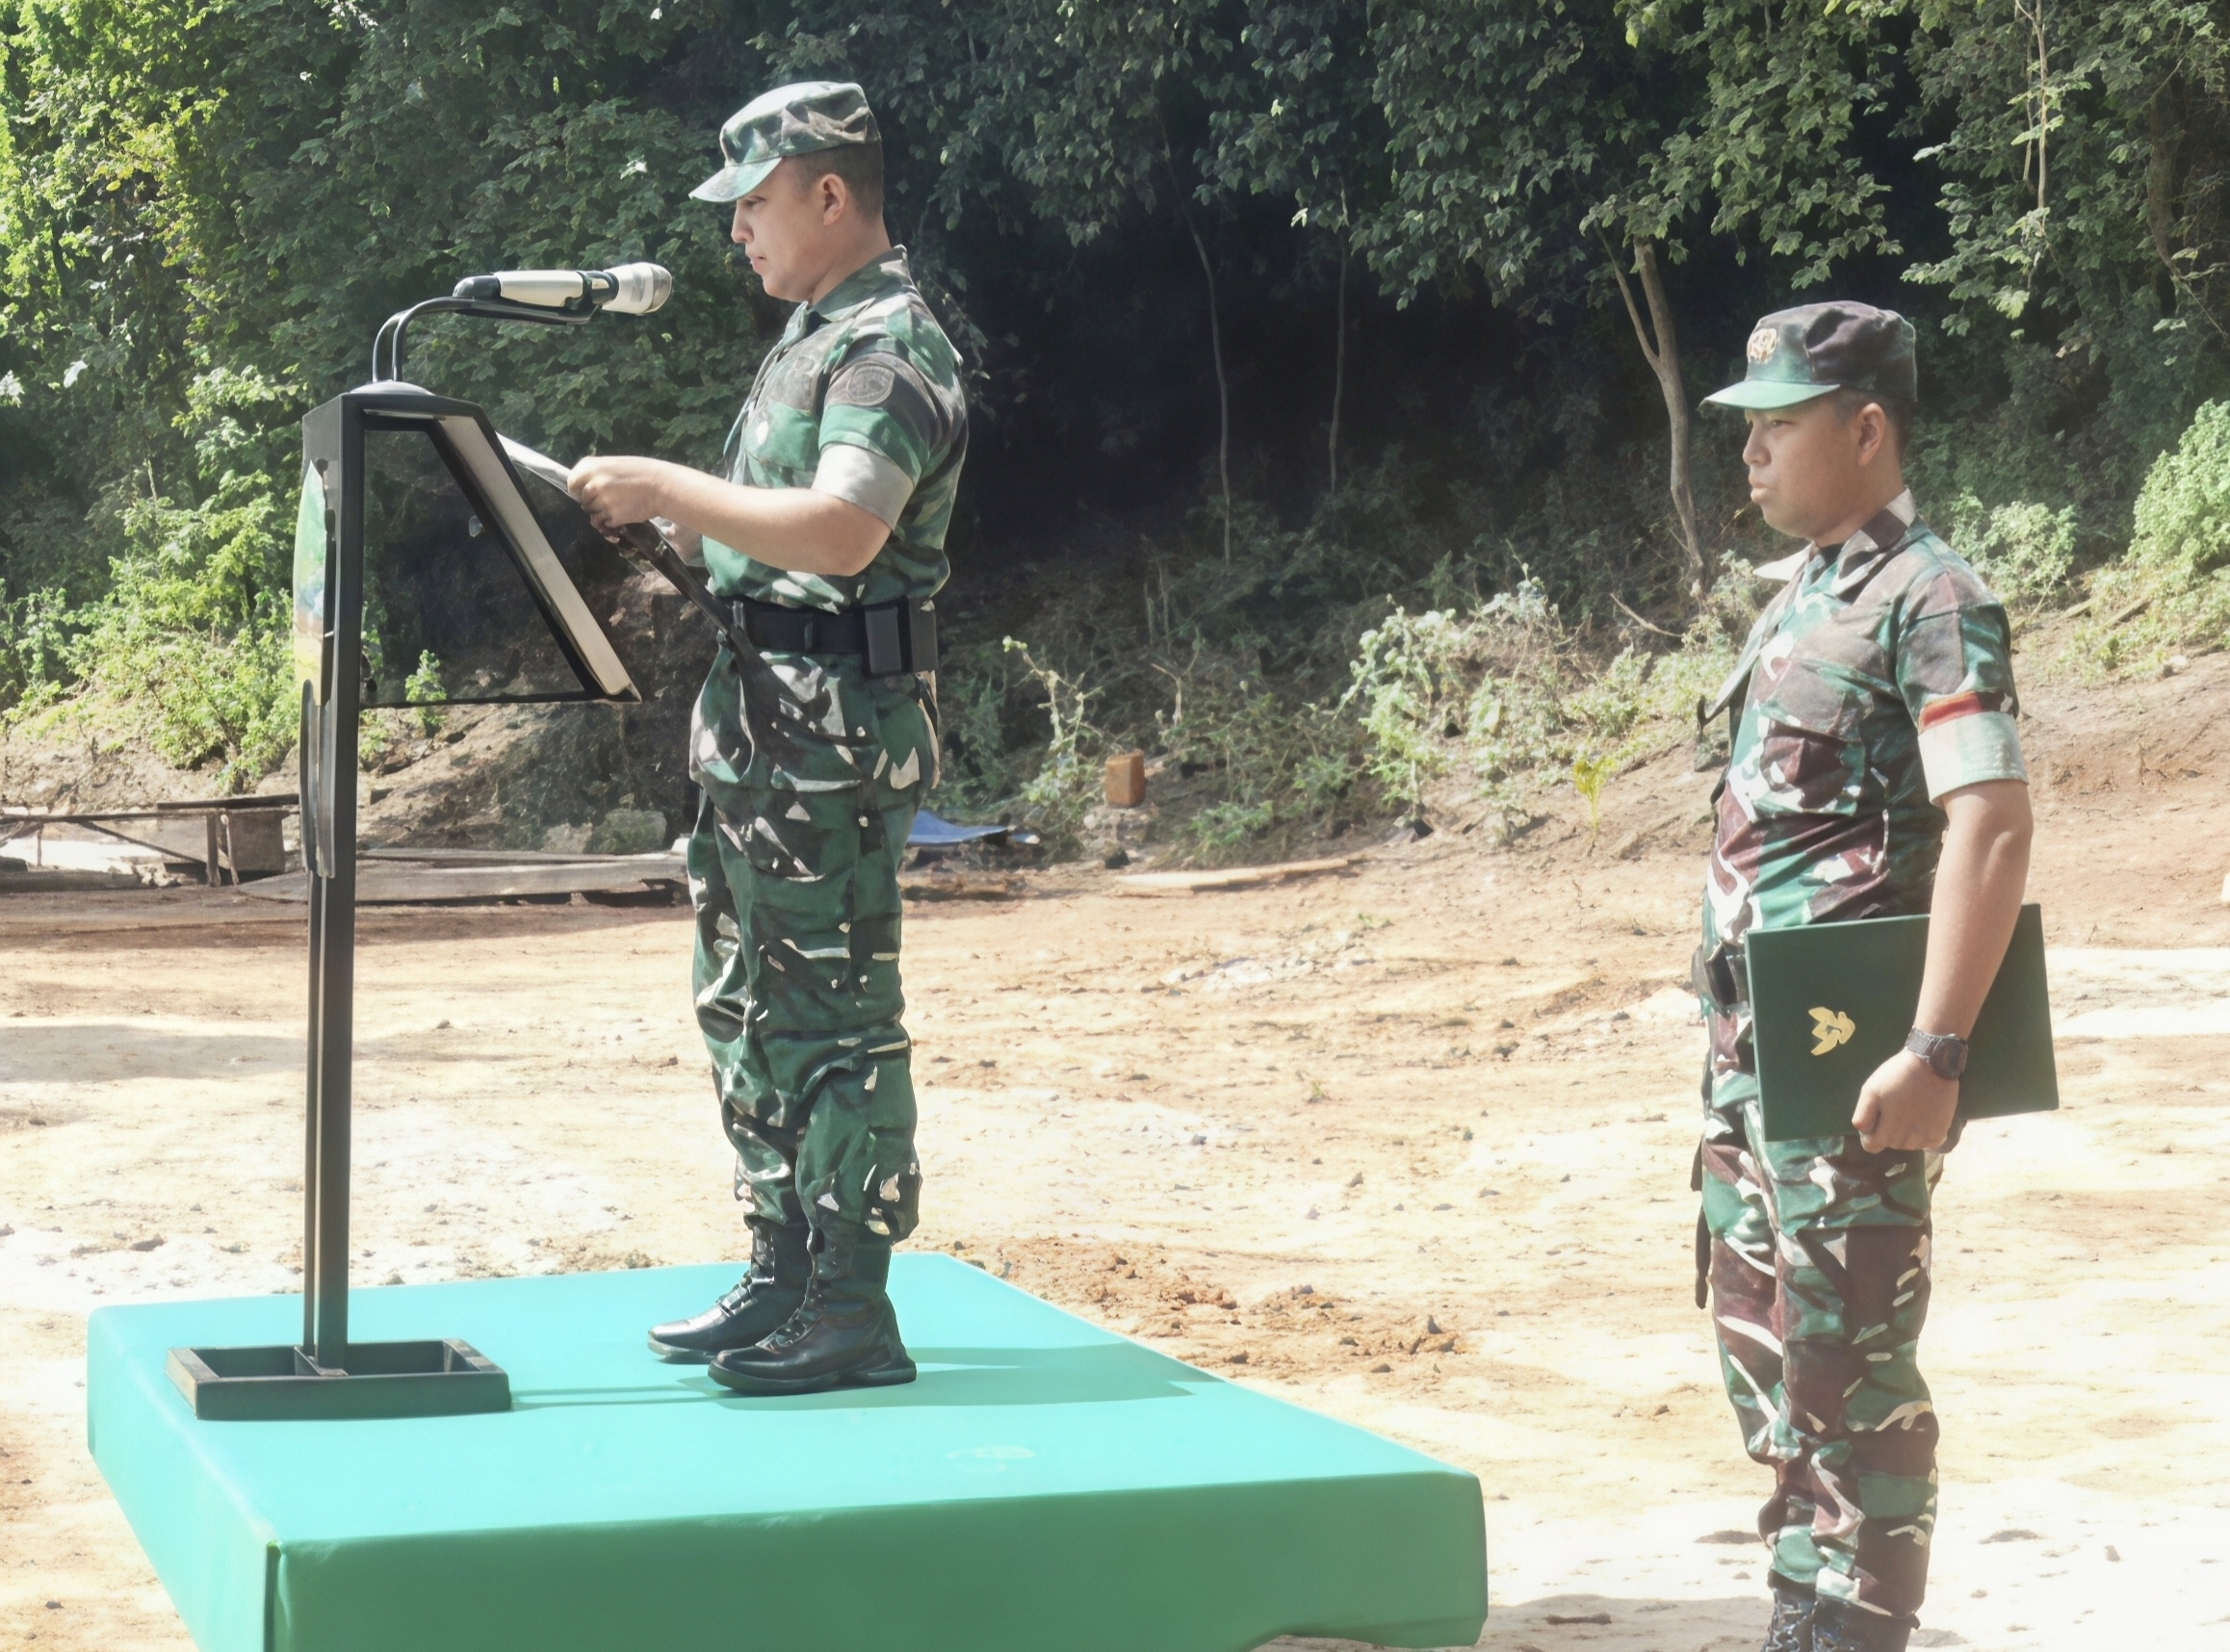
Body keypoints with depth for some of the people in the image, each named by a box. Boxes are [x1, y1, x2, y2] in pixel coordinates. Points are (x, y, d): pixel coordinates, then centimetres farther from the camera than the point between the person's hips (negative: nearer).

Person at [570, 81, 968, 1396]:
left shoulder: (891, 348, -14)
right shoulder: (814, 339, 18)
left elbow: (842, 532, -28)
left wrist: (666, 487, -23)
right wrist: (655, 519, 9)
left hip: (837, 724, -10)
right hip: (760, 714, 11)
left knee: (832, 1011, -6)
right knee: (748, 1009, 15)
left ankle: (853, 1313, 0)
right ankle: (784, 1279, 24)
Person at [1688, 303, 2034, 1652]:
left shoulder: (1927, 599, -13)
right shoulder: (1803, 599, 15)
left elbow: (1992, 829, -22)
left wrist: (1934, 1053, -27)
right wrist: (1734, 1036, 19)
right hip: (1753, 1050, 10)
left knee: (1849, 1366, -4)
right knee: (1763, 1346, 15)